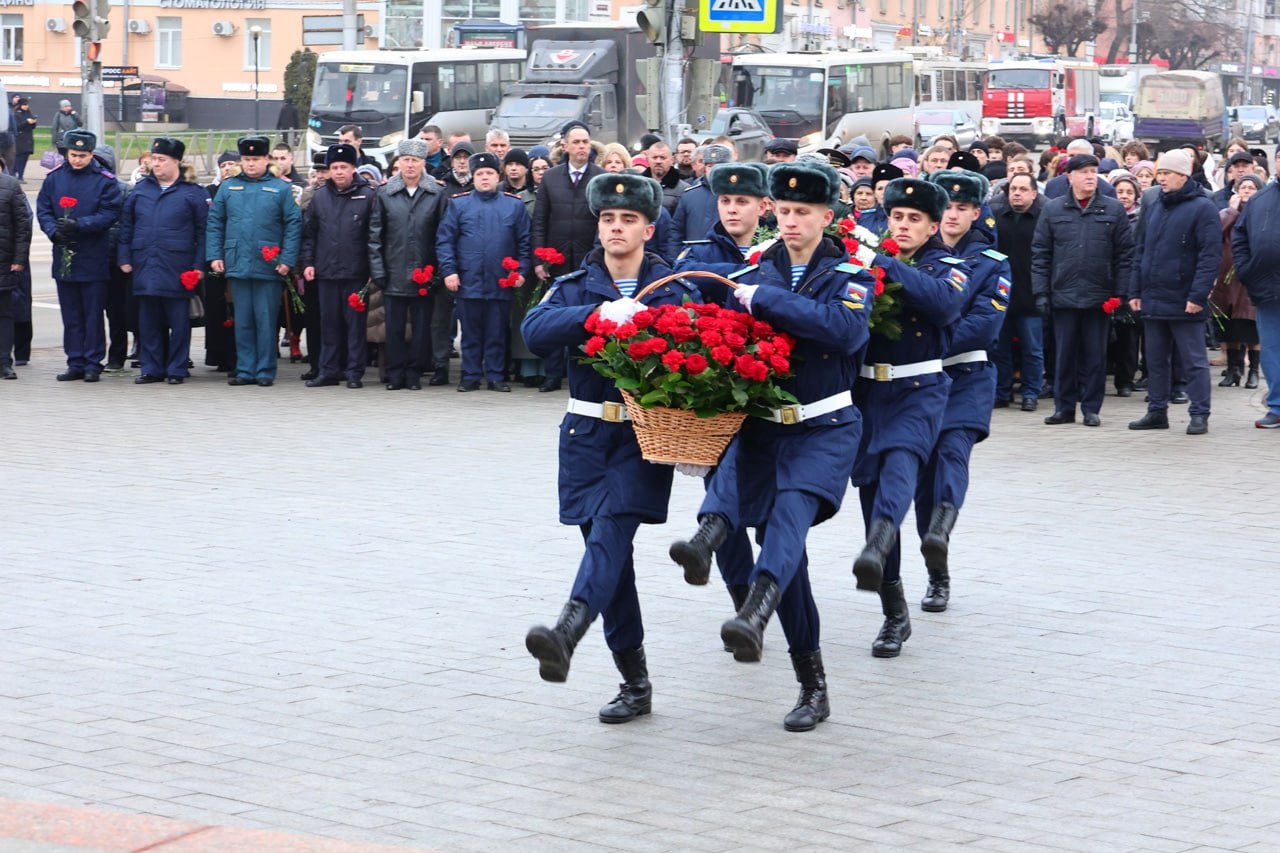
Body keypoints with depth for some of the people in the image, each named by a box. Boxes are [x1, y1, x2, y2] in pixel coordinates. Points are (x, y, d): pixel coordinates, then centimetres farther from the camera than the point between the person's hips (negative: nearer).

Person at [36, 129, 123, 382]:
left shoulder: (104, 180, -4)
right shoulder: (54, 178, 6)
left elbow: (111, 213, -10)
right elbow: (42, 209, 7)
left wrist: (79, 225, -20)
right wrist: (53, 230, -12)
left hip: (93, 259, -4)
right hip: (63, 257, 4)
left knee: (93, 314, 2)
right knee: (71, 315, 9)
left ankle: (92, 364, 8)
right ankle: (75, 364, 14)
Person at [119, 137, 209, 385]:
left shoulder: (193, 193, 1)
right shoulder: (140, 189, 11)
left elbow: (203, 232, -1)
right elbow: (126, 226, 14)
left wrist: (199, 265, -6)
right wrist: (125, 258, 7)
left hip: (177, 269, -3)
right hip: (144, 267, 4)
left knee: (178, 322, 1)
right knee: (148, 322, 7)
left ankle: (176, 369, 8)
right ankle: (151, 368, 13)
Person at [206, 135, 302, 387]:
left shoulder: (280, 189, 3)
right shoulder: (228, 187, 10)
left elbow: (293, 225, -1)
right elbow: (214, 223, 10)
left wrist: (287, 260, -8)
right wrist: (214, 255, 1)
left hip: (268, 268, -2)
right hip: (237, 265, 2)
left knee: (266, 321, 1)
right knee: (242, 322, 7)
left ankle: (265, 371, 7)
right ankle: (245, 370, 13)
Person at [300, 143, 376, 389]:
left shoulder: (368, 196, -2)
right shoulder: (320, 197, 8)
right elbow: (308, 233, 12)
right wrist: (307, 262, 4)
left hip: (356, 272, -3)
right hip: (326, 271, 3)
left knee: (355, 322, 2)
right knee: (329, 323, 8)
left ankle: (355, 372, 7)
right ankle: (329, 371, 15)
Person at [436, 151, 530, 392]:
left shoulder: (515, 205, 7)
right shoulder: (458, 204, 4)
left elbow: (524, 243, 8)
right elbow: (444, 241, 2)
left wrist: (521, 271, -2)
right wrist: (448, 271, -7)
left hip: (502, 283, 1)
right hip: (468, 282, 0)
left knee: (497, 333, 5)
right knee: (470, 333, 5)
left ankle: (496, 376, 11)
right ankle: (470, 377, 11)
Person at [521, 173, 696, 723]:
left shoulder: (673, 289, 4)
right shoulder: (575, 287, 8)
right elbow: (535, 332, -11)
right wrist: (599, 313, -26)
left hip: (646, 436, -3)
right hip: (587, 435, 3)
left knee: (611, 531, -22)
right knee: (607, 548, 4)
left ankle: (566, 635, -42)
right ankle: (636, 684, 12)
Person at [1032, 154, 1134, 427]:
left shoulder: (1114, 210, 3)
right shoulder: (1053, 210, 5)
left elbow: (1125, 255, 3)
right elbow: (1040, 254, 5)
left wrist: (1121, 293, -3)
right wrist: (1041, 292, -1)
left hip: (1099, 297, -1)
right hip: (1063, 296, 1)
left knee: (1095, 355, 5)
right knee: (1064, 354, 6)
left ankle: (1091, 408, 12)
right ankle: (1064, 407, 14)